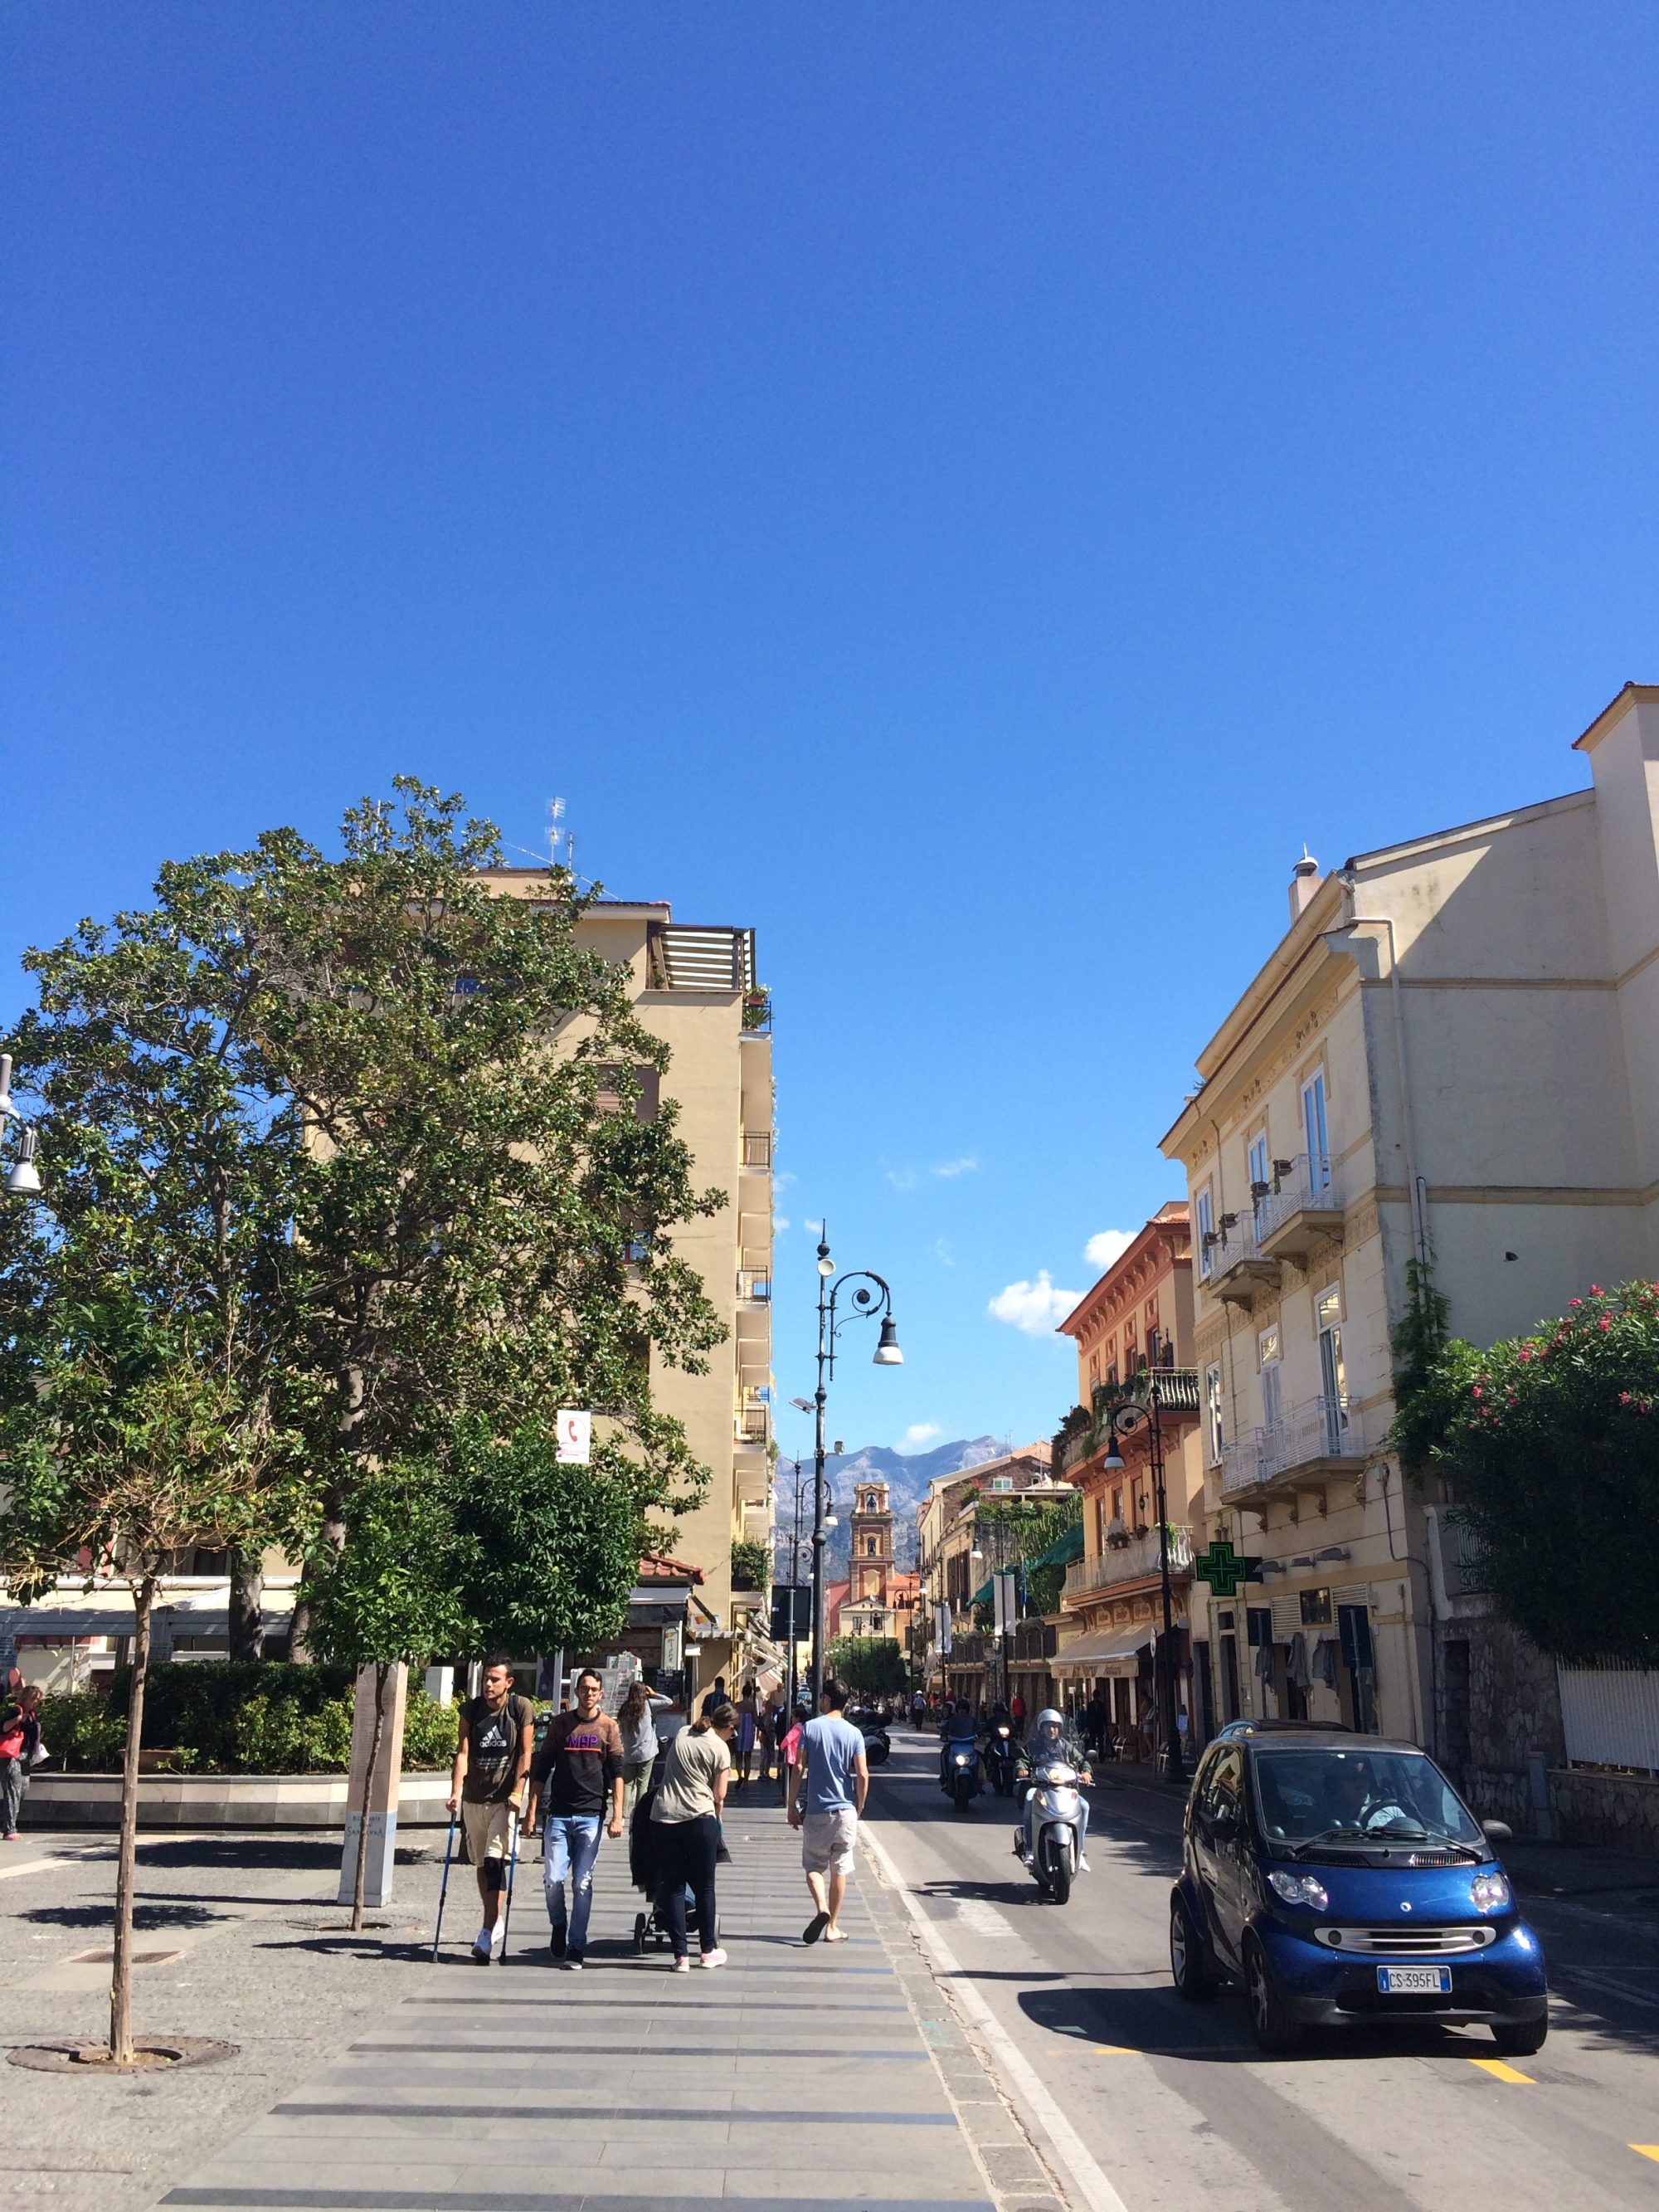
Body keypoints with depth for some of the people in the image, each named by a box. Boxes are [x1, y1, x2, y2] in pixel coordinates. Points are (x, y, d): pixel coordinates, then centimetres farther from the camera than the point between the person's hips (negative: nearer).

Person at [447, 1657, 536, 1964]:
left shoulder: (521, 1708, -8)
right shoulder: (470, 1710, -1)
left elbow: (525, 1754, -7)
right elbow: (462, 1753, -6)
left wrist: (517, 1792, -15)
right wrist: (456, 1792, -17)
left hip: (504, 1798, -4)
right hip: (474, 1797, 4)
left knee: (495, 1860, -16)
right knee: (482, 1864, 12)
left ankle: (489, 1932, -16)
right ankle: (495, 1926, 27)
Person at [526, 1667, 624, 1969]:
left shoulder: (609, 1727, 4)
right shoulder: (561, 1724, 6)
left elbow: (616, 1774, 2)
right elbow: (541, 1769, 9)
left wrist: (617, 1816, -5)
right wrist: (532, 1810, 3)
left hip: (591, 1815, -1)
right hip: (558, 1814, 1)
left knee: (582, 1883, -1)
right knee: (553, 1879, -3)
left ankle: (576, 1947, 7)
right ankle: (558, 1927, 24)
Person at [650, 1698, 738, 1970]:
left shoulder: (682, 1733, 12)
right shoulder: (720, 1748, -3)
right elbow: (719, 1796, -2)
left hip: (663, 1816, 4)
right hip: (698, 1817, -4)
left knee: (672, 1886, 8)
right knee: (704, 1886, 11)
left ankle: (681, 1955, 6)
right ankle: (708, 1951, 18)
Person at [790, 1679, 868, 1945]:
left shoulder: (809, 1728, -4)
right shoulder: (854, 1733, -1)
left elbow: (799, 1770, -6)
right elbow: (863, 1776, -4)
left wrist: (792, 1805, 2)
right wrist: (858, 1809, 8)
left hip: (816, 1810, -1)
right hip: (845, 1809, 1)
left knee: (813, 1866, 10)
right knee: (839, 1870, 11)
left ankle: (821, 1909, -14)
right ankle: (832, 1927, 14)